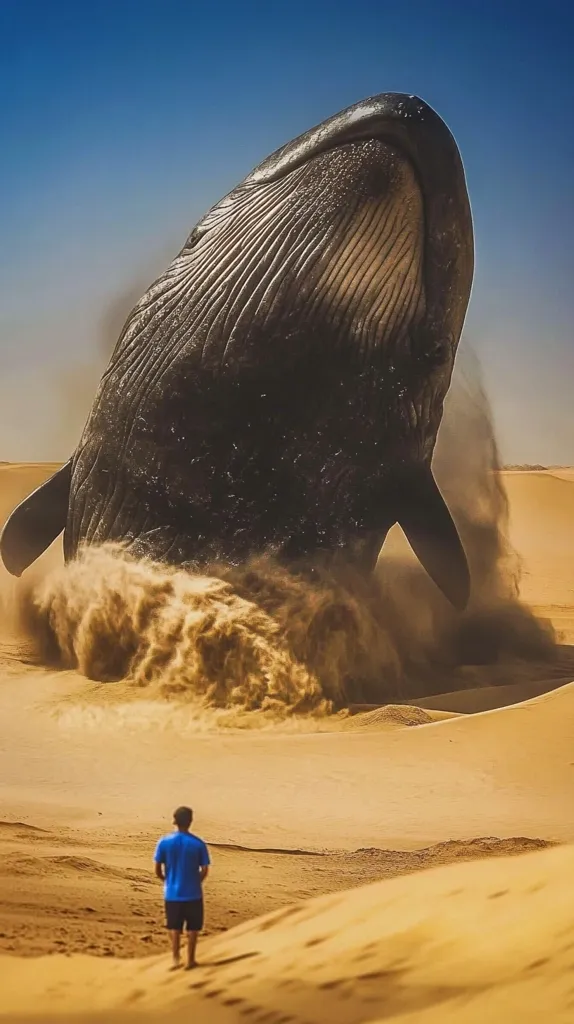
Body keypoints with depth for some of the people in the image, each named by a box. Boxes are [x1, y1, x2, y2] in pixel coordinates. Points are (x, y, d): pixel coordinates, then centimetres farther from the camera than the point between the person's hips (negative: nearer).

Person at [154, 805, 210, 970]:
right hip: (193, 893, -1)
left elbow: (158, 869, -5)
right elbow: (204, 870, -7)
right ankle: (190, 960, 16)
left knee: (174, 927, 15)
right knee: (192, 927, 12)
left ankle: (176, 959, 10)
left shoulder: (164, 842, -8)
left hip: (172, 893, 1)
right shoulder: (198, 843, -10)